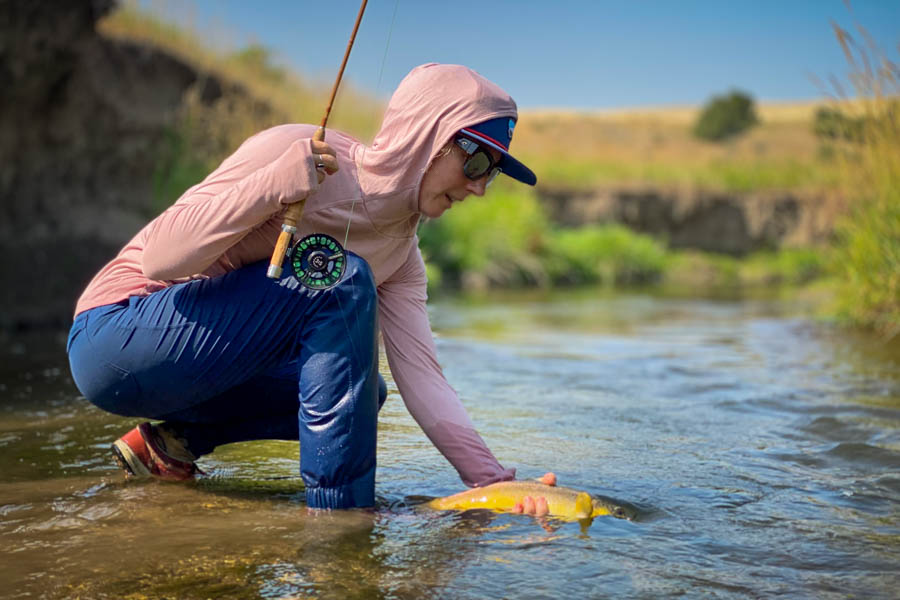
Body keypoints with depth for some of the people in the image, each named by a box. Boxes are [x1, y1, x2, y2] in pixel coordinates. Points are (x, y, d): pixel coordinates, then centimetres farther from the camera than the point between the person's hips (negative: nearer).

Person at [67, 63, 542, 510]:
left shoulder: (399, 250, 2)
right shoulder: (294, 153, -20)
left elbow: (422, 379, -5)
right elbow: (158, 259, -25)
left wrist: (494, 481, -14)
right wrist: (274, 187, -37)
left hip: (204, 369, 8)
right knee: (342, 283, -24)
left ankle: (173, 440, 6)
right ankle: (338, 510, -20)